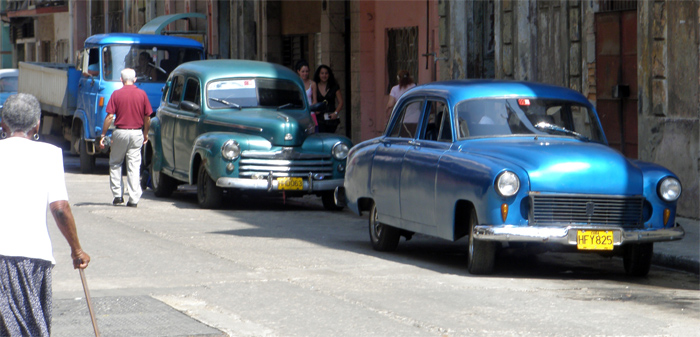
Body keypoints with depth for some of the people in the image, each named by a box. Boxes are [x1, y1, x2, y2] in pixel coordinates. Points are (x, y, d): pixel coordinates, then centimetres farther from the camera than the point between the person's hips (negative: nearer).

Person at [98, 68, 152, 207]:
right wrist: (146, 133, 18)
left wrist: (103, 135, -2)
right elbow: (147, 117, 4)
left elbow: (110, 116, -8)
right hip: (137, 133, 1)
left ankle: (117, 194, 11)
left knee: (115, 163, 16)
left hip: (120, 132, -1)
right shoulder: (142, 94, 0)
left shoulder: (116, 94, -5)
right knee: (134, 165, 3)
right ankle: (134, 198, -1)